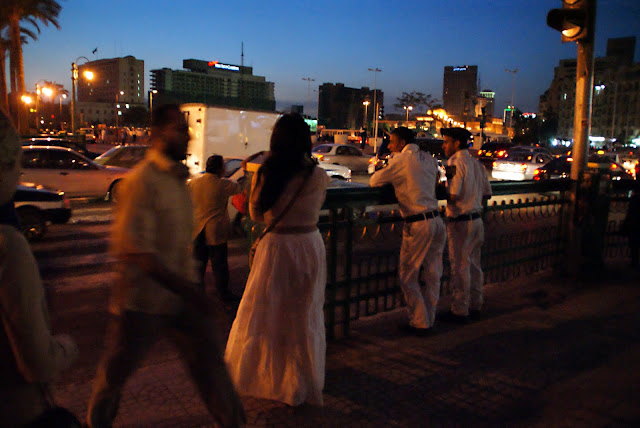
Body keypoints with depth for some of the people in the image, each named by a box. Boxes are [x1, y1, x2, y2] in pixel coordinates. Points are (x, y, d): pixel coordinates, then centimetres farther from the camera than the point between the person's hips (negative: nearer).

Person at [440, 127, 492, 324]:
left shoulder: (455, 163, -14)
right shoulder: (476, 163, 11)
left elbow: (453, 196, -22)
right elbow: (487, 193, 14)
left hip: (461, 221, -9)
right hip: (476, 218, 9)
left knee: (460, 266, -1)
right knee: (473, 265, 16)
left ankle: (460, 311, 7)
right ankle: (475, 306, 27)